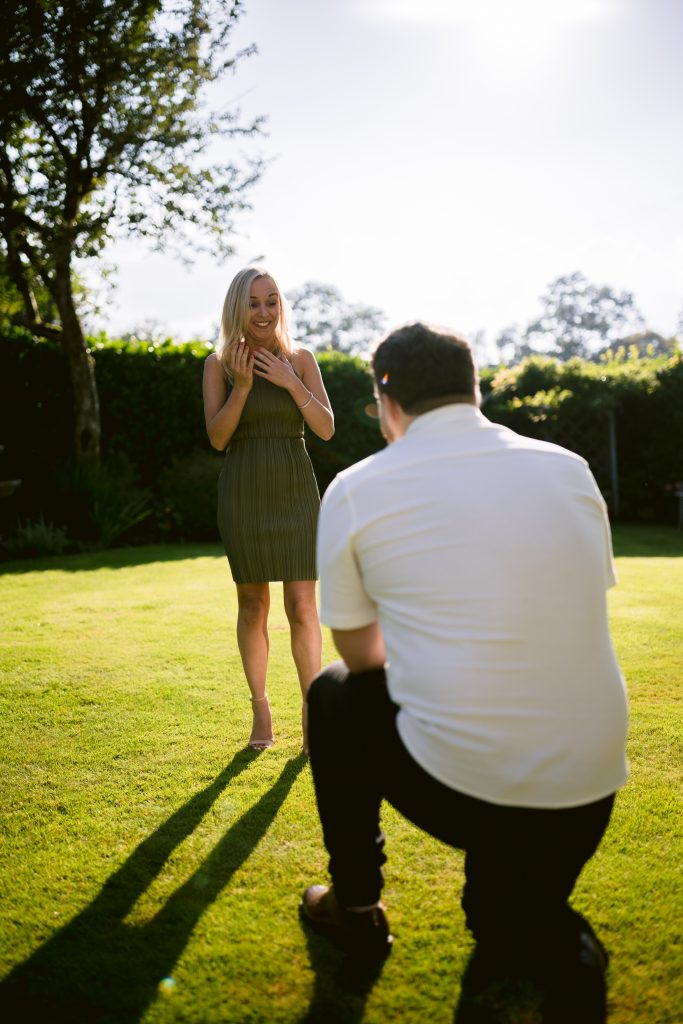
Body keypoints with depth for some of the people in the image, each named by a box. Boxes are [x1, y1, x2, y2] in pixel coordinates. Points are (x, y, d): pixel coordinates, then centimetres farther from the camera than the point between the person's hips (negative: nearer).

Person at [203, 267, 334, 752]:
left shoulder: (301, 359, 2)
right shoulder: (219, 363, 1)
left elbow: (327, 429, -4)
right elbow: (217, 437, -6)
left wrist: (291, 383, -16)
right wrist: (242, 386, -19)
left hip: (295, 490, 0)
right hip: (243, 491, 0)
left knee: (303, 605, -4)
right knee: (253, 605, 8)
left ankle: (312, 712, 6)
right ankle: (261, 708, 22)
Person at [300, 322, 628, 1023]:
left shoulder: (355, 489, -4)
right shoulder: (571, 469, 5)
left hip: (455, 789, -4)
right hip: (587, 795, 5)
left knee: (335, 695, 26)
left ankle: (356, 907, 31)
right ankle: (552, 945, 8)